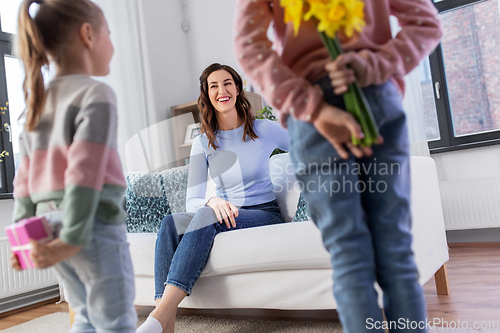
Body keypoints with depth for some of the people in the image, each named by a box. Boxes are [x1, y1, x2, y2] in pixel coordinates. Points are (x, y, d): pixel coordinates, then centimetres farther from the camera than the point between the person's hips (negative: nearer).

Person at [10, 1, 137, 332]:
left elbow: (25, 175, 12)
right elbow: (85, 171, -19)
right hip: (97, 222, -8)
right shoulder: (96, 93, -10)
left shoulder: (40, 102, 13)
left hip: (49, 225, 8)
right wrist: (74, 237, -18)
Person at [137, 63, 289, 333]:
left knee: (207, 216, -34)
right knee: (171, 223, -28)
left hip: (266, 214, -2)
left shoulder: (264, 129, 1)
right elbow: (192, 201, -4)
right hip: (226, 216, 3)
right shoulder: (203, 143, 5)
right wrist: (213, 202, -25)